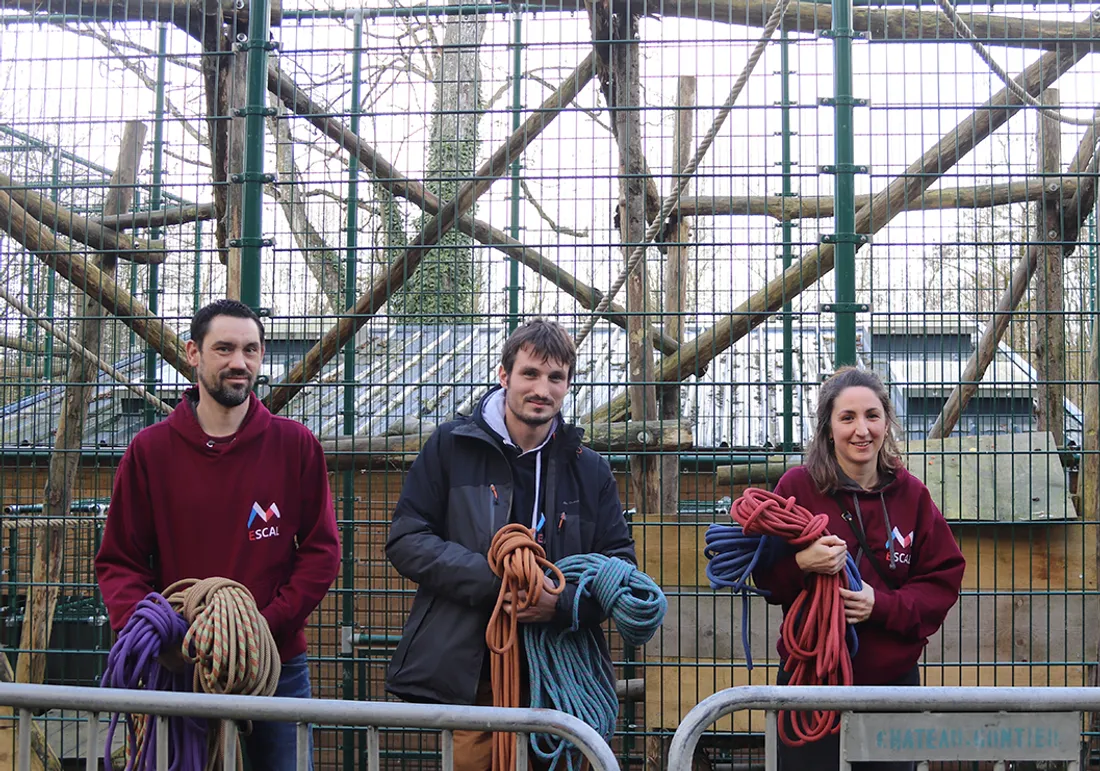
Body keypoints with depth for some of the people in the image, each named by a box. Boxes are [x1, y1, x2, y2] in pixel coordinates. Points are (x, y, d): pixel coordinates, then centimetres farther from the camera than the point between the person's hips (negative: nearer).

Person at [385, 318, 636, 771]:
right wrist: (496, 578, -15)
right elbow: (405, 540, -2)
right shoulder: (451, 447, 4)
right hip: (467, 676, -2)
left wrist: (564, 602, -12)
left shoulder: (589, 469, 12)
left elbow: (621, 562, 10)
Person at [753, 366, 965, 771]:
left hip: (893, 677, 2)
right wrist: (800, 564, -24)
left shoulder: (910, 493, 3)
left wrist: (882, 605, -14)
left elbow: (944, 581, 3)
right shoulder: (797, 487, -4)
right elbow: (763, 579, -2)